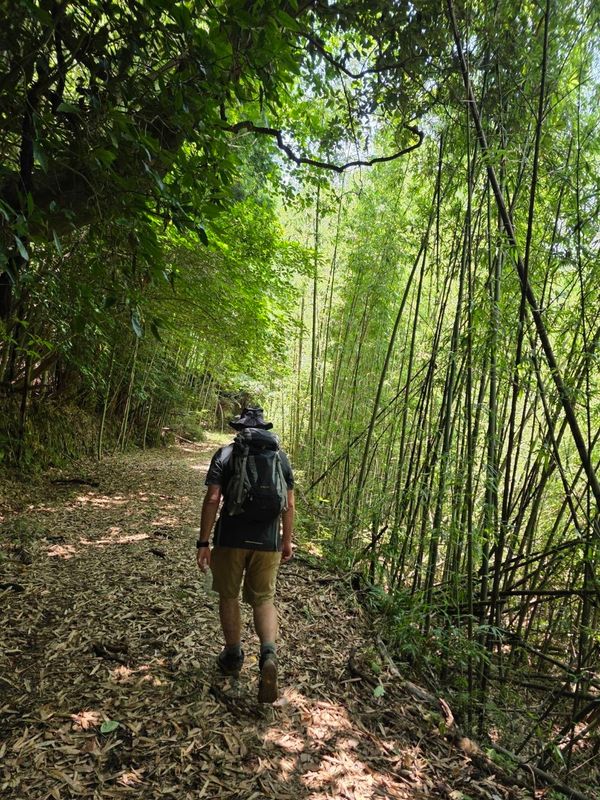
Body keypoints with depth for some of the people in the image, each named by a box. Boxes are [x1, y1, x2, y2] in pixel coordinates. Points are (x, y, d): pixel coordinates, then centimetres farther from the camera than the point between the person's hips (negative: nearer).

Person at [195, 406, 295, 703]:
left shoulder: (225, 454, 0)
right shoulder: (281, 456, 7)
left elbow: (212, 499, -8)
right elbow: (289, 504, 6)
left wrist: (203, 542, -3)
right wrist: (287, 540, 16)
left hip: (231, 537, -2)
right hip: (267, 541, 2)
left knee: (229, 596, 18)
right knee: (263, 600, 14)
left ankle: (233, 656, 30)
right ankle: (269, 654, -8)